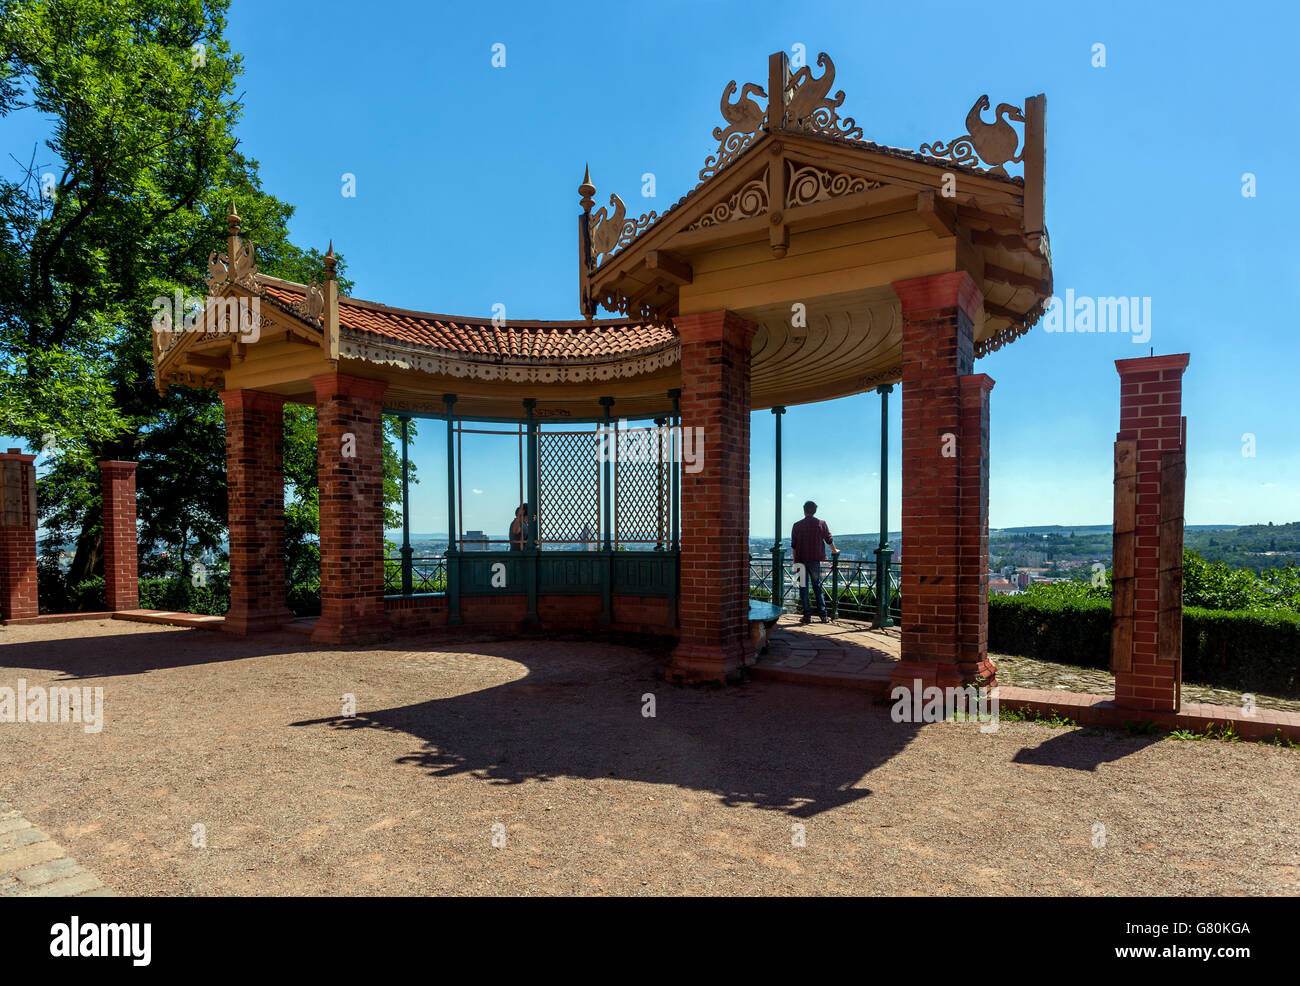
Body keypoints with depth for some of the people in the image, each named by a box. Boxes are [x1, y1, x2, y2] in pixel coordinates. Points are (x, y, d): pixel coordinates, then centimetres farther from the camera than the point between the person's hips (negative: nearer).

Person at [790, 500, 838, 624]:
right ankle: (823, 616, 8)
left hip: (801, 560, -1)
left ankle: (807, 616, 2)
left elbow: (793, 546, 1)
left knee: (803, 587, 4)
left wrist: (795, 562, 8)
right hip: (815, 560, 1)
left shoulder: (797, 525, 0)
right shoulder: (821, 524, 1)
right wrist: (835, 551, 32)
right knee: (817, 587, 10)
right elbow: (829, 540, 13)